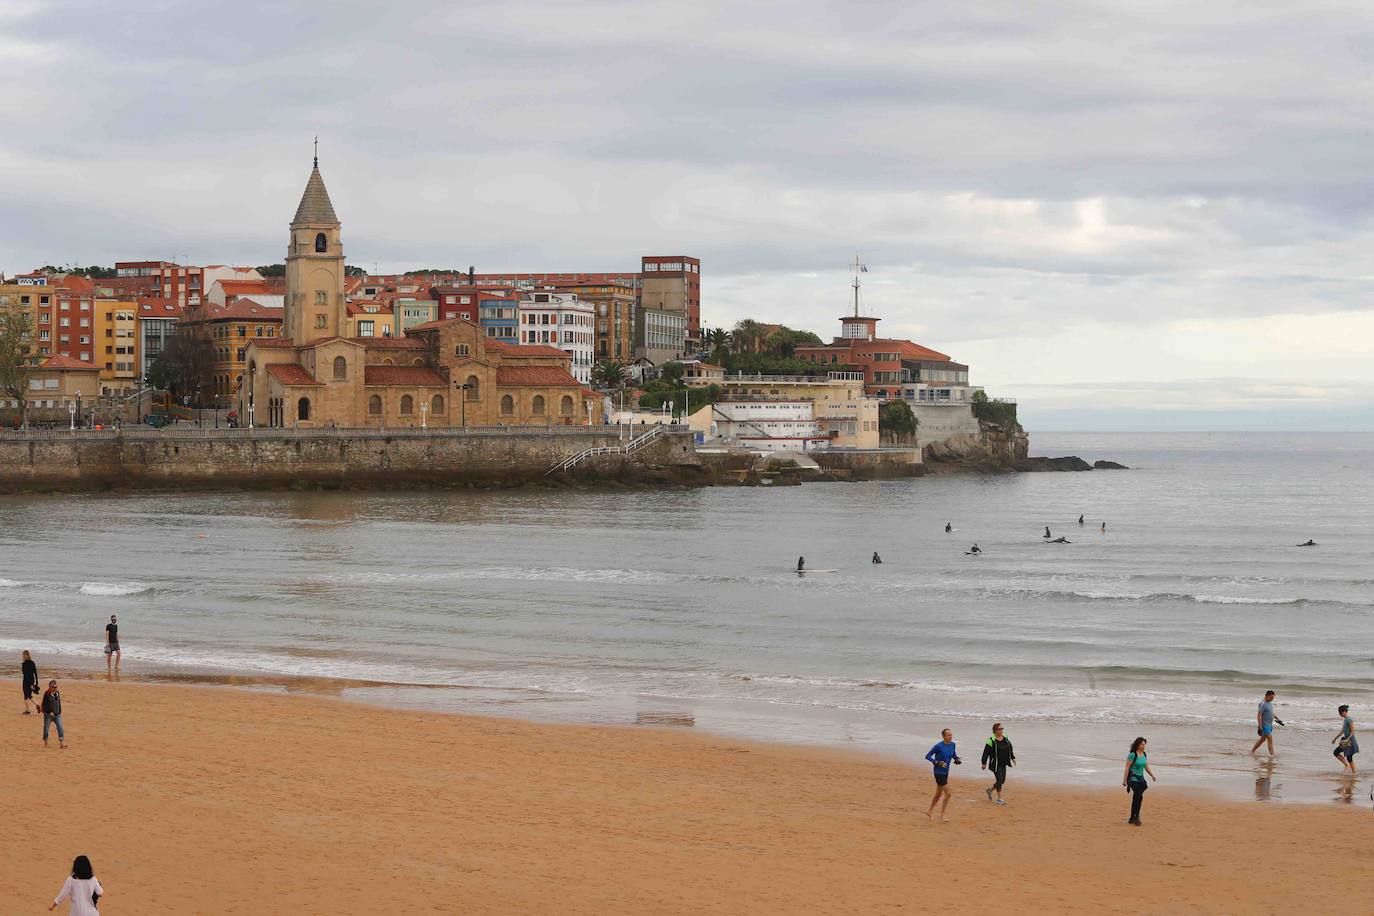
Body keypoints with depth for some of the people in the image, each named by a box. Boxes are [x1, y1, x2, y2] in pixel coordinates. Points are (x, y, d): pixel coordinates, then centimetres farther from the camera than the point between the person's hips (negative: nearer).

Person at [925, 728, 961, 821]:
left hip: (946, 772, 8)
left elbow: (954, 754, 20)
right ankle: (942, 815, 1)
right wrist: (937, 762, -24)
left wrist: (957, 759, -1)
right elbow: (928, 756, -12)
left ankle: (929, 811, 35)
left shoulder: (952, 745, 2)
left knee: (939, 794, 19)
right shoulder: (939, 746, -18)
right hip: (939, 773, -8)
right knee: (948, 793, -10)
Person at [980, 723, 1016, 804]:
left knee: (1002, 780, 11)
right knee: (999, 780, -9)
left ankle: (990, 789, 36)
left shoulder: (1005, 738, 7)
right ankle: (999, 799, 0)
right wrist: (984, 763, -14)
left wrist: (1012, 758, 21)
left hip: (1003, 764, 7)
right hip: (996, 764, -7)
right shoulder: (991, 741, -13)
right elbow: (986, 752, -12)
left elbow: (1010, 749, 20)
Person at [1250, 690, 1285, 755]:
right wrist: (1260, 727, -25)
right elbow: (1259, 715, -22)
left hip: (1269, 725, 10)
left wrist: (1277, 718, 27)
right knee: (1270, 739, -13)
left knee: (1263, 739, 16)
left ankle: (1252, 751, 27)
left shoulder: (1269, 703, 10)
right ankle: (1272, 755, -14)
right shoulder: (1263, 704, -19)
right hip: (1264, 725, -10)